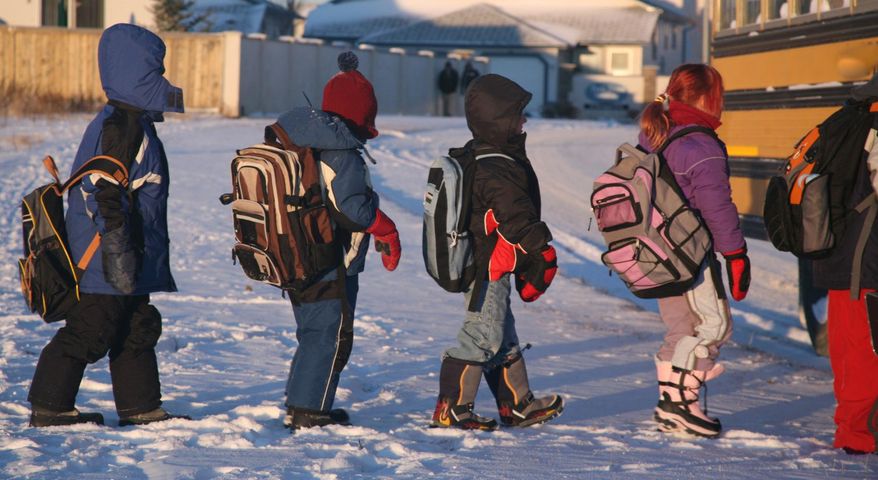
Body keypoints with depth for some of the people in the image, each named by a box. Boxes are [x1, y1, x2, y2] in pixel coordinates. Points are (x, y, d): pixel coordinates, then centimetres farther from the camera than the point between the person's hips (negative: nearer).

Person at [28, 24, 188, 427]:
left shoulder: (135, 123, 16)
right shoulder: (118, 126, -18)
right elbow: (107, 193, -24)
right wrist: (118, 249, -26)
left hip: (132, 262, 11)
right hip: (105, 261, -11)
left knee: (138, 330, 15)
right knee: (89, 332, -5)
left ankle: (141, 407, 22)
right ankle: (49, 406, 3)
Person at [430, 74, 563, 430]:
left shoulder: (471, 159, 12)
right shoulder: (498, 170, -23)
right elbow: (517, 217, -22)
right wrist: (542, 251, -7)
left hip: (477, 264, 11)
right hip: (488, 269, -11)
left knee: (504, 336, 17)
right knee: (483, 335, -5)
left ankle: (517, 405, 26)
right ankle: (450, 408, -1)